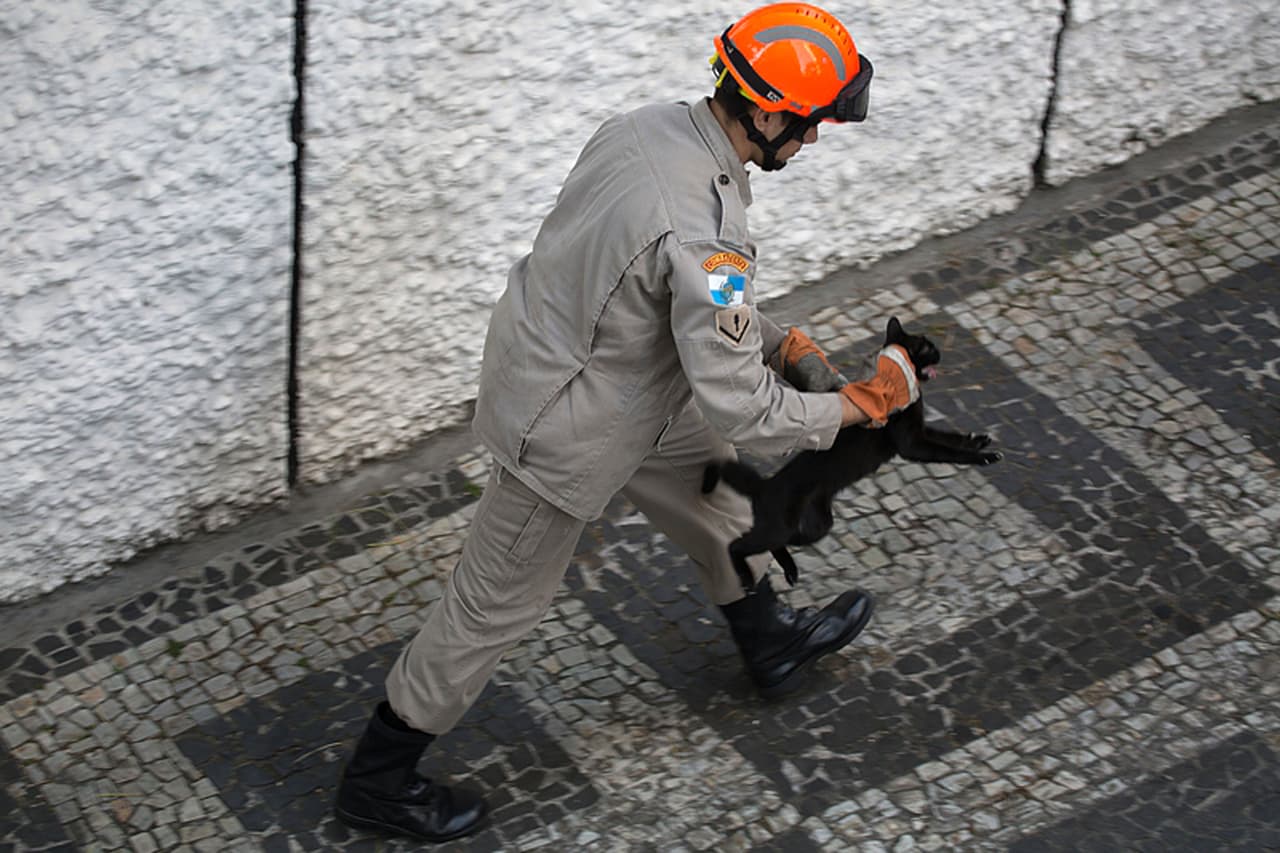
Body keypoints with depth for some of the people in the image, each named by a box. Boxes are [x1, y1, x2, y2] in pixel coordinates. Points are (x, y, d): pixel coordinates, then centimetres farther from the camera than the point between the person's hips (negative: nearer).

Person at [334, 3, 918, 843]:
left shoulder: (649, 127, -9)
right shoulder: (703, 229, -36)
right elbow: (736, 405, -29)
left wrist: (772, 339, 5)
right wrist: (844, 407, -14)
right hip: (567, 430, -9)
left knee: (711, 485, 28)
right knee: (496, 608, 10)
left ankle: (771, 642, 55)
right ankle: (377, 780, 29)